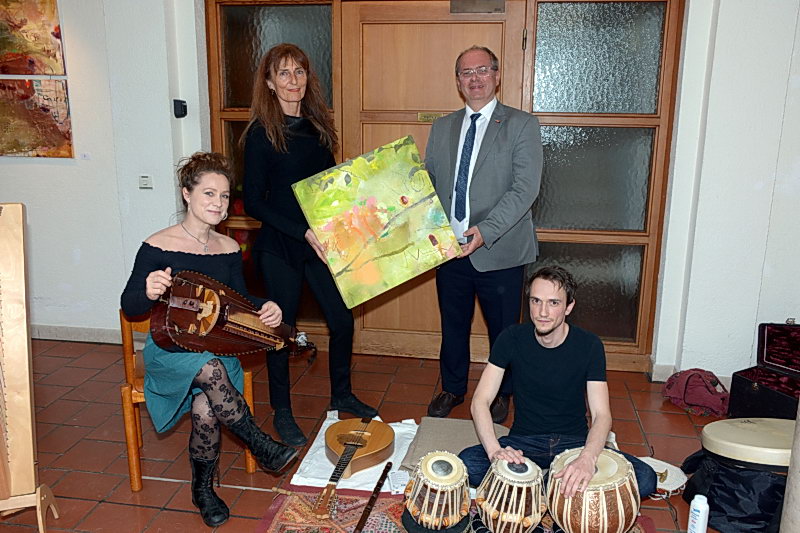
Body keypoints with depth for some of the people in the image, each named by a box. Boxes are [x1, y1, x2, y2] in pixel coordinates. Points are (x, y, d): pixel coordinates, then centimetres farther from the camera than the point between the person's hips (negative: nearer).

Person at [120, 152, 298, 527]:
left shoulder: (228, 249, 4)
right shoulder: (157, 246, -9)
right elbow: (129, 306, -7)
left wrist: (266, 309, -9)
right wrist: (148, 293, -31)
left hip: (217, 347, 3)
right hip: (169, 349, -3)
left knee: (205, 409, -26)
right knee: (211, 370, -36)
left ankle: (203, 489, 0)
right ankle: (261, 446, -18)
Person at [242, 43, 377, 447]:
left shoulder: (318, 125, 7)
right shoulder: (262, 132, -10)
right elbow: (253, 202, -13)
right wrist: (302, 232, -20)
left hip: (320, 242, 6)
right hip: (279, 246, -5)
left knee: (342, 319, 10)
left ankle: (341, 396, 33)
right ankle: (282, 412, 26)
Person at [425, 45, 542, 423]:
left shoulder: (521, 125, -6)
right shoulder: (442, 128, 10)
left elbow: (525, 189, -16)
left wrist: (485, 230, -27)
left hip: (499, 252, -4)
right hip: (450, 248, 4)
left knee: (503, 330, 13)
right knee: (453, 326, 18)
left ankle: (502, 393, 37)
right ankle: (452, 388, 40)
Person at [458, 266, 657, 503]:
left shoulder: (589, 345, -10)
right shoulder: (512, 339, -9)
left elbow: (601, 415, -15)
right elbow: (480, 401, -12)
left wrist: (587, 458, -37)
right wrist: (494, 450, -31)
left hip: (575, 441, 1)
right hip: (524, 442, 0)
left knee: (645, 479, -21)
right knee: (467, 464, -27)